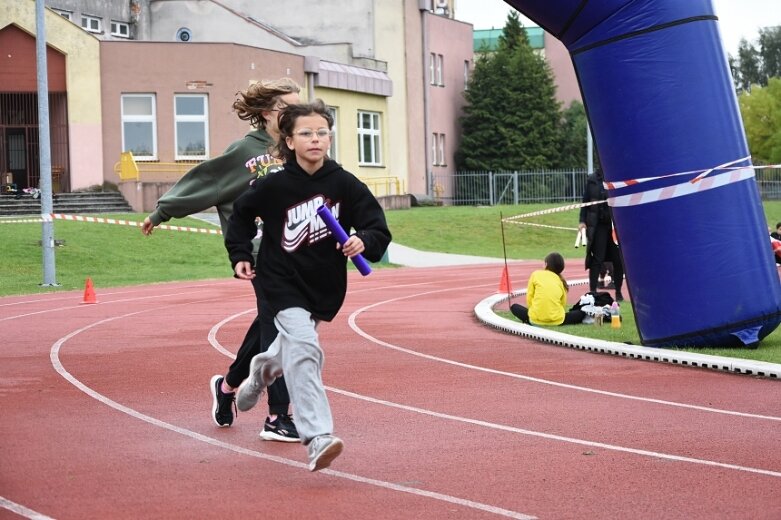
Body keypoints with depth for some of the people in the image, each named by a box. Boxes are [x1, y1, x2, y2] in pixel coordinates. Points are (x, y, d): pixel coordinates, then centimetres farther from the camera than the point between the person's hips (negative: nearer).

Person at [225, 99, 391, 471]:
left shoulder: (345, 185, -11)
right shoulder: (274, 186, -12)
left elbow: (379, 230, -11)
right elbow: (241, 213, 7)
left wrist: (364, 242, -32)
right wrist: (240, 256, 0)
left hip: (324, 285, 3)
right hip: (281, 281, -3)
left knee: (295, 345, 24)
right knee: (303, 345, -23)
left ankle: (263, 368, 61)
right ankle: (318, 438, -28)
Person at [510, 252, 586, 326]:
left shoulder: (536, 274, 6)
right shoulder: (561, 280, 11)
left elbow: (529, 298, 5)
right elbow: (563, 304, 10)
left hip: (535, 320, -3)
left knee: (514, 307, 24)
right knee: (581, 313, 27)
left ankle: (531, 321, 2)